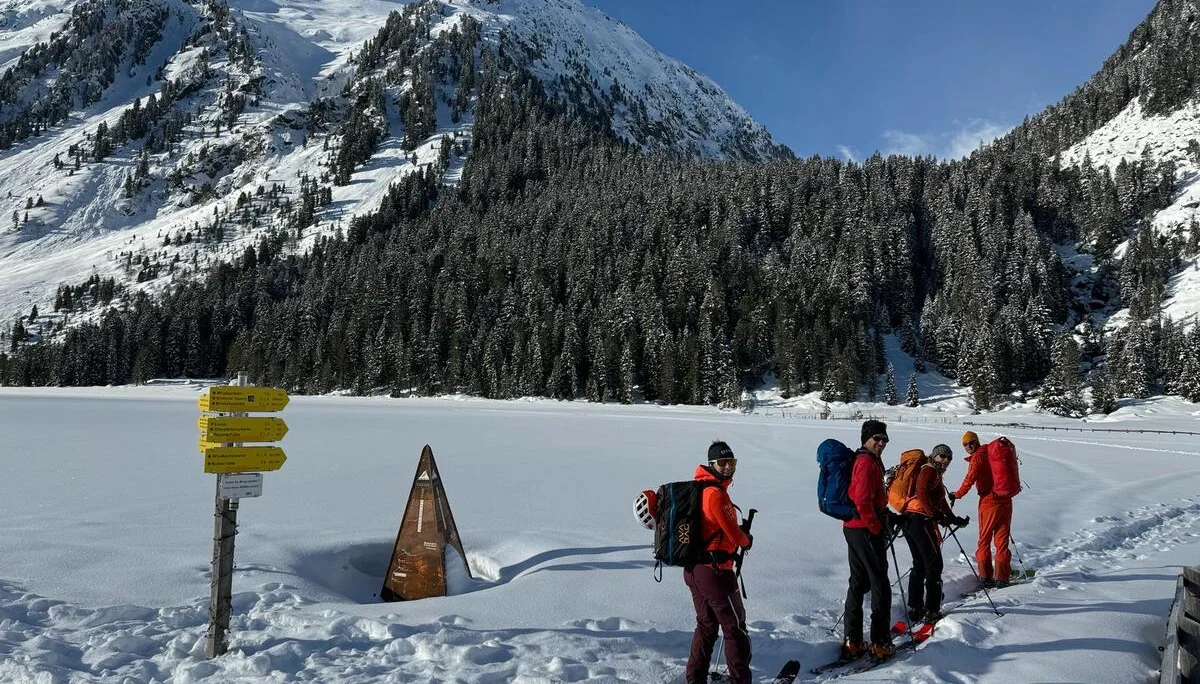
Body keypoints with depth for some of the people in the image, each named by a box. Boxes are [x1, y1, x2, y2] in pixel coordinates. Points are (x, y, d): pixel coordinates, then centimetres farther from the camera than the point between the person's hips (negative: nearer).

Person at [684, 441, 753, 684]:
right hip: (715, 571, -9)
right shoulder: (716, 493, -20)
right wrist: (747, 541, 6)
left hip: (693, 569, 9)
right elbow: (732, 533, -16)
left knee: (706, 625, 21)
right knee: (735, 627, 6)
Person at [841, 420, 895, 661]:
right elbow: (863, 502, -24)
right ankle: (880, 644, 5)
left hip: (853, 528, 10)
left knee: (858, 583, 13)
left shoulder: (861, 460, 14)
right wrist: (877, 528, -15)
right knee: (880, 587, 0)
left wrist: (887, 516, 17)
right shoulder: (868, 463, -16)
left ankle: (852, 642, 18)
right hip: (866, 530, -10)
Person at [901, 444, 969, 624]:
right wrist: (935, 515, -21)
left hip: (910, 520, 10)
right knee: (934, 565, -5)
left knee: (920, 565, 16)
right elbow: (922, 494, -22)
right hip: (921, 520, -10)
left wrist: (954, 519, 28)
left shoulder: (935, 474, 24)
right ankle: (931, 612, -4)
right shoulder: (929, 470, -7)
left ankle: (915, 609, 21)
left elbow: (940, 501, 29)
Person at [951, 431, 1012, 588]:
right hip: (1006, 501, 5)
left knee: (984, 540, 6)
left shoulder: (977, 458, -9)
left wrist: (957, 495, -1)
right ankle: (1002, 578, 9)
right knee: (1002, 540, 9)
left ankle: (986, 578, 6)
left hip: (989, 502, -5)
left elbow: (969, 480, -13)